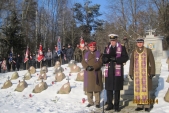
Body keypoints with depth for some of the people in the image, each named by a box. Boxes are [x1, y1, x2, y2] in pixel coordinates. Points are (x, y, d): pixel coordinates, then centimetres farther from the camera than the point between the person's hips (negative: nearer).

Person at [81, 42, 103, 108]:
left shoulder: (98, 54, 2)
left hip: (96, 73, -3)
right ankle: (90, 102, 17)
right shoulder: (86, 54, 10)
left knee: (96, 88, 0)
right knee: (88, 88, 5)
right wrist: (87, 67, -14)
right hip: (88, 73, 3)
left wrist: (93, 67, -18)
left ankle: (97, 102, 9)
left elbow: (100, 62, -7)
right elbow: (83, 62, 4)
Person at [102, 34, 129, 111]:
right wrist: (106, 58, -11)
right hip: (109, 71, 3)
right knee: (109, 88, 6)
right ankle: (110, 104, 19)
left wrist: (116, 59, -18)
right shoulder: (108, 48, 13)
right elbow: (103, 59, 14)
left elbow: (125, 58, -5)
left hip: (117, 71, -3)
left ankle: (116, 105, 15)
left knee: (117, 89, 3)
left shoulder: (121, 47, 1)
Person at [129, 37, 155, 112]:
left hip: (146, 73, -3)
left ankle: (147, 105, 6)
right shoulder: (134, 52, 6)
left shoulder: (148, 51, -1)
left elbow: (152, 62, -1)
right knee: (137, 89, 3)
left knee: (145, 89, -3)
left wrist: (152, 73, -7)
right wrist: (131, 73, 5)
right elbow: (131, 63, 10)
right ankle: (139, 105, 11)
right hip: (137, 74, 3)